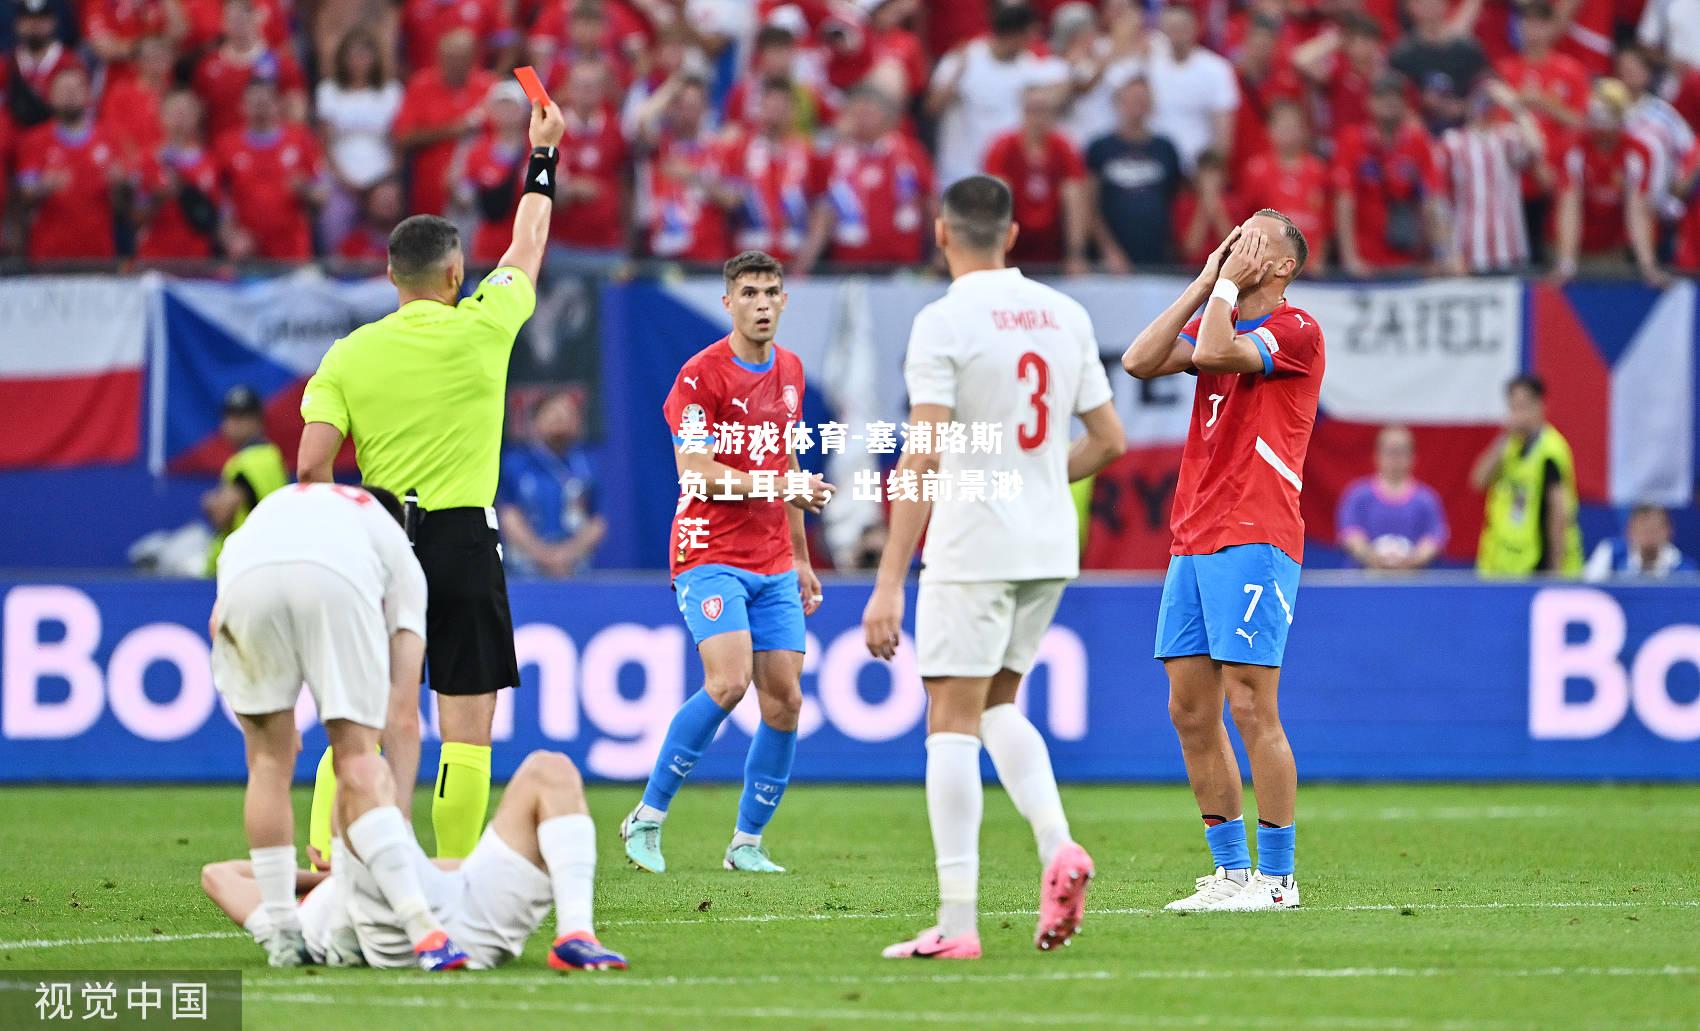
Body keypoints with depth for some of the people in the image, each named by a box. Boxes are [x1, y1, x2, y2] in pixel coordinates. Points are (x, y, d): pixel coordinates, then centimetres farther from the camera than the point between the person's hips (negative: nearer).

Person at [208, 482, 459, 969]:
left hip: (246, 581, 1)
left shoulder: (274, 505, 46)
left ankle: (281, 935, 18)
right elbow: (402, 714, 30)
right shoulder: (398, 552, 37)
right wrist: (399, 818, 32)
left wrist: (276, 722, 34)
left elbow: (219, 623, 29)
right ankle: (420, 926, -7)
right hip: (340, 582, -1)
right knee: (358, 760, 6)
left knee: (269, 761, 17)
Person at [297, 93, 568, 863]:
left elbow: (312, 465, -5)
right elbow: (527, 247, 14)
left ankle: (322, 864, -1)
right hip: (463, 540, -2)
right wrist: (542, 155, 27)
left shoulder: (349, 355, 1)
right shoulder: (481, 329, -3)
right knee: (468, 729, 1)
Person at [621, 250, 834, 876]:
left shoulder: (789, 370, 14)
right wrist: (779, 486, -25)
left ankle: (748, 843, 11)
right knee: (729, 682, -23)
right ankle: (648, 818, -11)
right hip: (711, 556, -7)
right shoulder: (702, 375, -10)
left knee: (784, 701, 0)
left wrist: (801, 558, 24)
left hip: (773, 564, 7)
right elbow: (695, 472, -17)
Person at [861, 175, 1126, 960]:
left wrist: (888, 584, -17)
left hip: (971, 543, -6)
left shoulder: (944, 322, -11)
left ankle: (957, 921, -6)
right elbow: (1109, 440, 11)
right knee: (997, 704, 21)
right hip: (1050, 547, 6)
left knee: (952, 722, -2)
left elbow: (922, 460, -17)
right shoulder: (1066, 315, 8)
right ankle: (1057, 848, -1)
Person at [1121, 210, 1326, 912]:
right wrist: (1206, 282, 6)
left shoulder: (1295, 330, -6)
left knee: (1249, 708, -10)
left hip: (1254, 541, -8)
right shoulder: (1216, 320, 19)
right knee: (1191, 711, 7)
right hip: (1192, 539, 8)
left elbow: (1213, 352, -21)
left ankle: (1277, 878, -5)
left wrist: (1228, 283, -5)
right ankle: (1232, 872, 13)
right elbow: (1139, 361, 4)